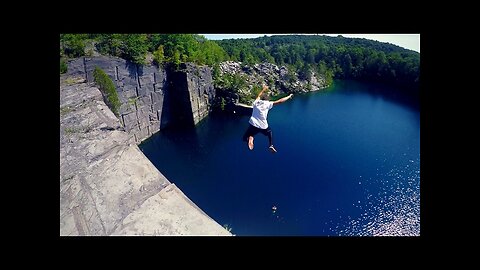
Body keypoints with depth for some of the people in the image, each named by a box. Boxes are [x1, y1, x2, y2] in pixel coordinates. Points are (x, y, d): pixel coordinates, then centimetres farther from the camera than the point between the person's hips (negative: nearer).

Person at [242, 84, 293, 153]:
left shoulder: (256, 102, 9)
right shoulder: (268, 104, 1)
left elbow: (259, 96, 32)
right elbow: (280, 101, 3)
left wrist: (263, 90, 49)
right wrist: (289, 96, 16)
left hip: (253, 125, 1)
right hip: (263, 126, 0)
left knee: (244, 138, 14)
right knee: (270, 132, 34)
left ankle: (250, 138, -19)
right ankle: (271, 145, 22)